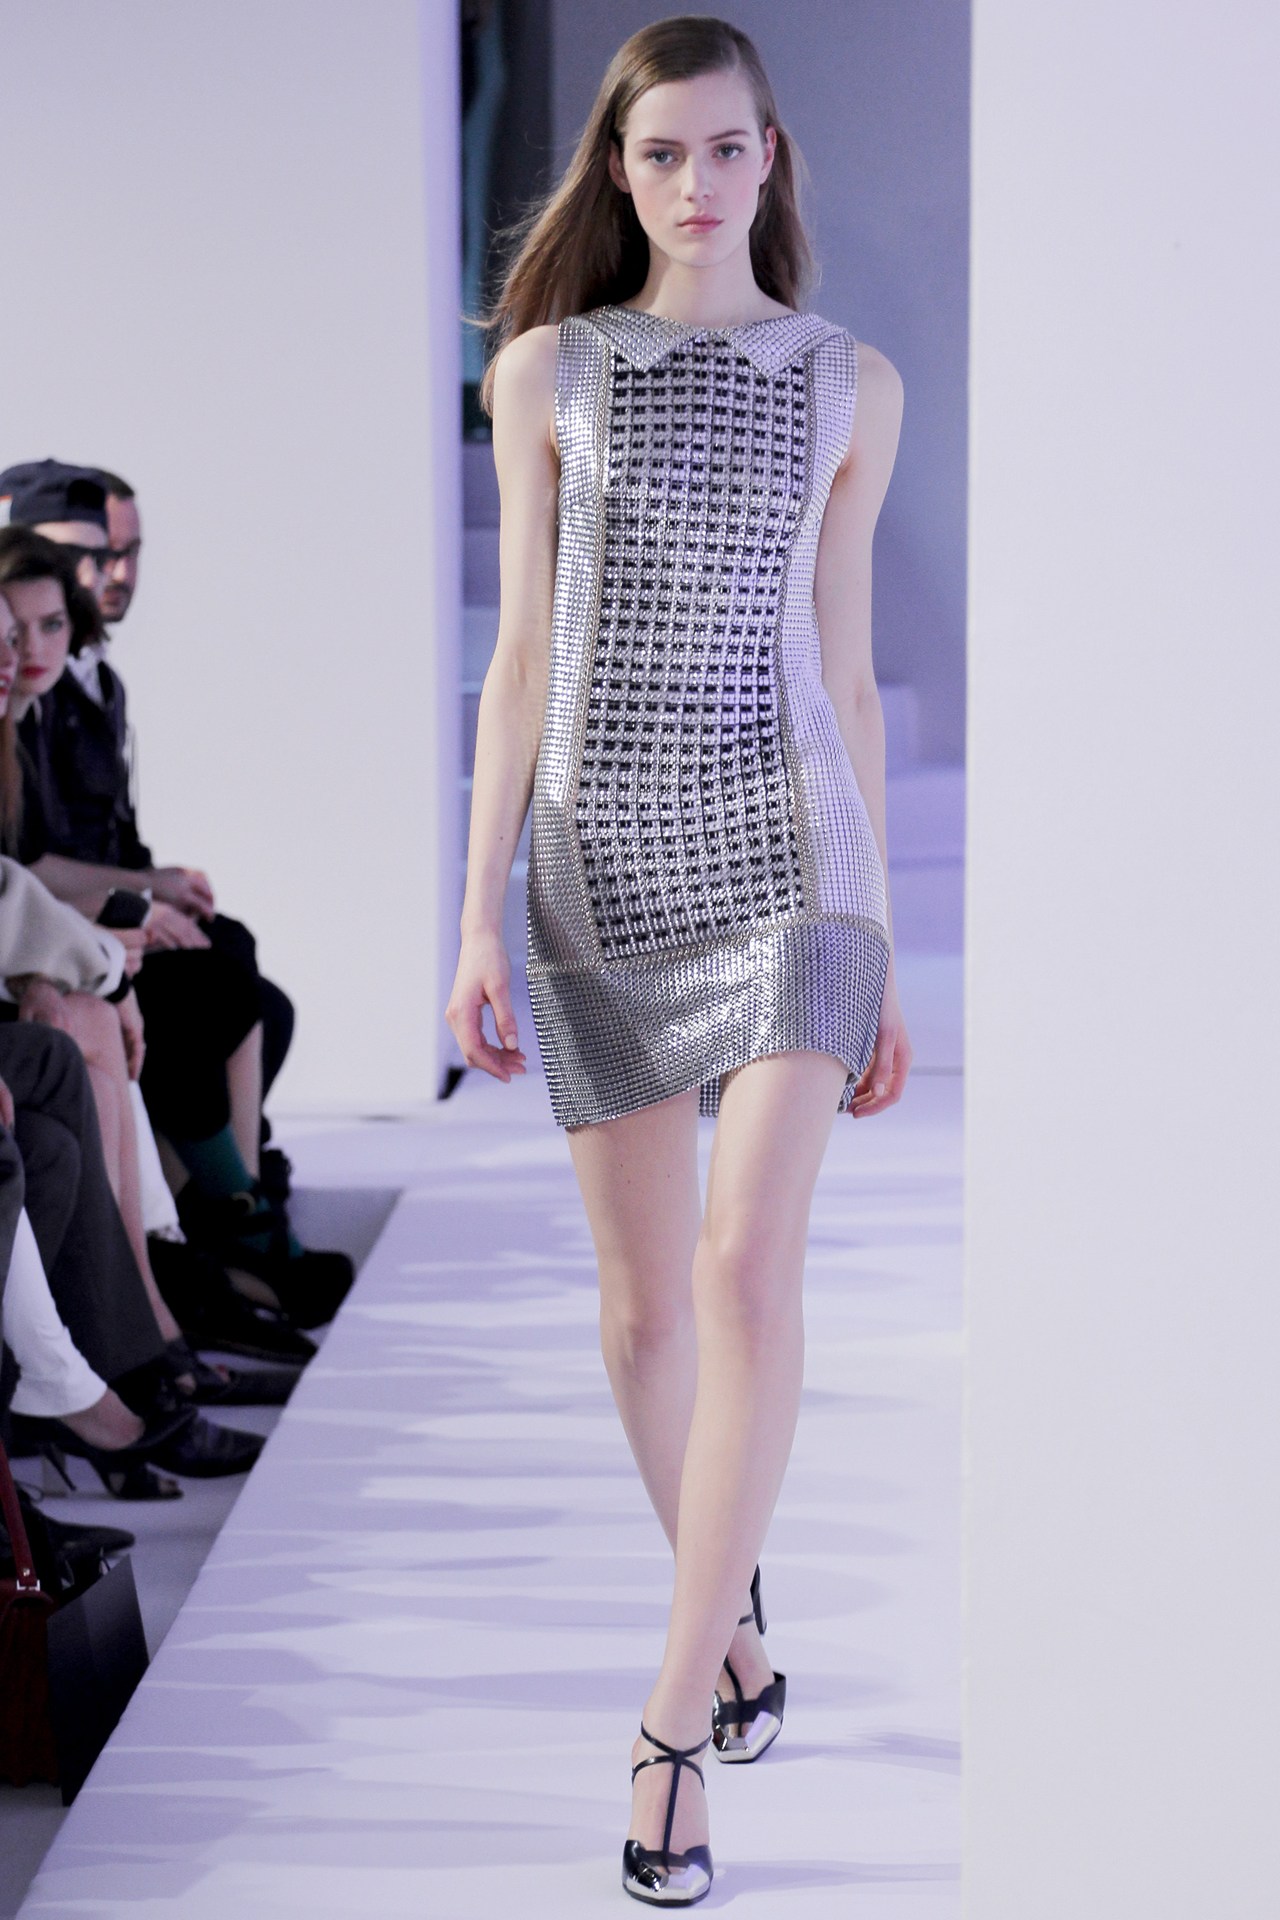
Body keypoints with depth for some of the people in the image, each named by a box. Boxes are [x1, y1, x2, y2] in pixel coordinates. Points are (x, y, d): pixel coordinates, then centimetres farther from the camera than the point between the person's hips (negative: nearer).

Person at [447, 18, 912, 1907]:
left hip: (782, 847, -1)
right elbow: (521, 657, 5)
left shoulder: (853, 385, 6)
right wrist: (479, 920, -3)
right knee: (645, 1302, 7)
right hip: (604, 864, 1)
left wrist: (882, 957, 8)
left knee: (747, 1268, -18)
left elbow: (845, 674, 9)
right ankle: (733, 1623, 32)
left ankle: (673, 1730, -13)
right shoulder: (546, 370, 5)